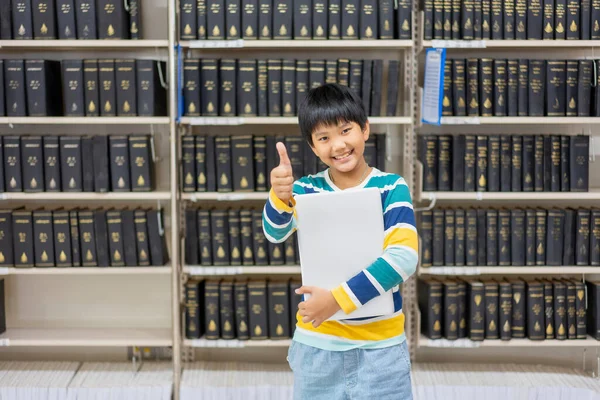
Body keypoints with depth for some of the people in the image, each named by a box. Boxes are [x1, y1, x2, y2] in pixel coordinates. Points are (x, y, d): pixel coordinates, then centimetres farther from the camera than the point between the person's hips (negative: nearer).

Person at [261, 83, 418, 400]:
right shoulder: (307, 189, -1)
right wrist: (280, 196, -40)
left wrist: (339, 298, -23)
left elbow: (404, 257, -18)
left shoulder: (391, 187, -7)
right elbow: (276, 233, -19)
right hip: (317, 343, 2)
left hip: (380, 344, -2)